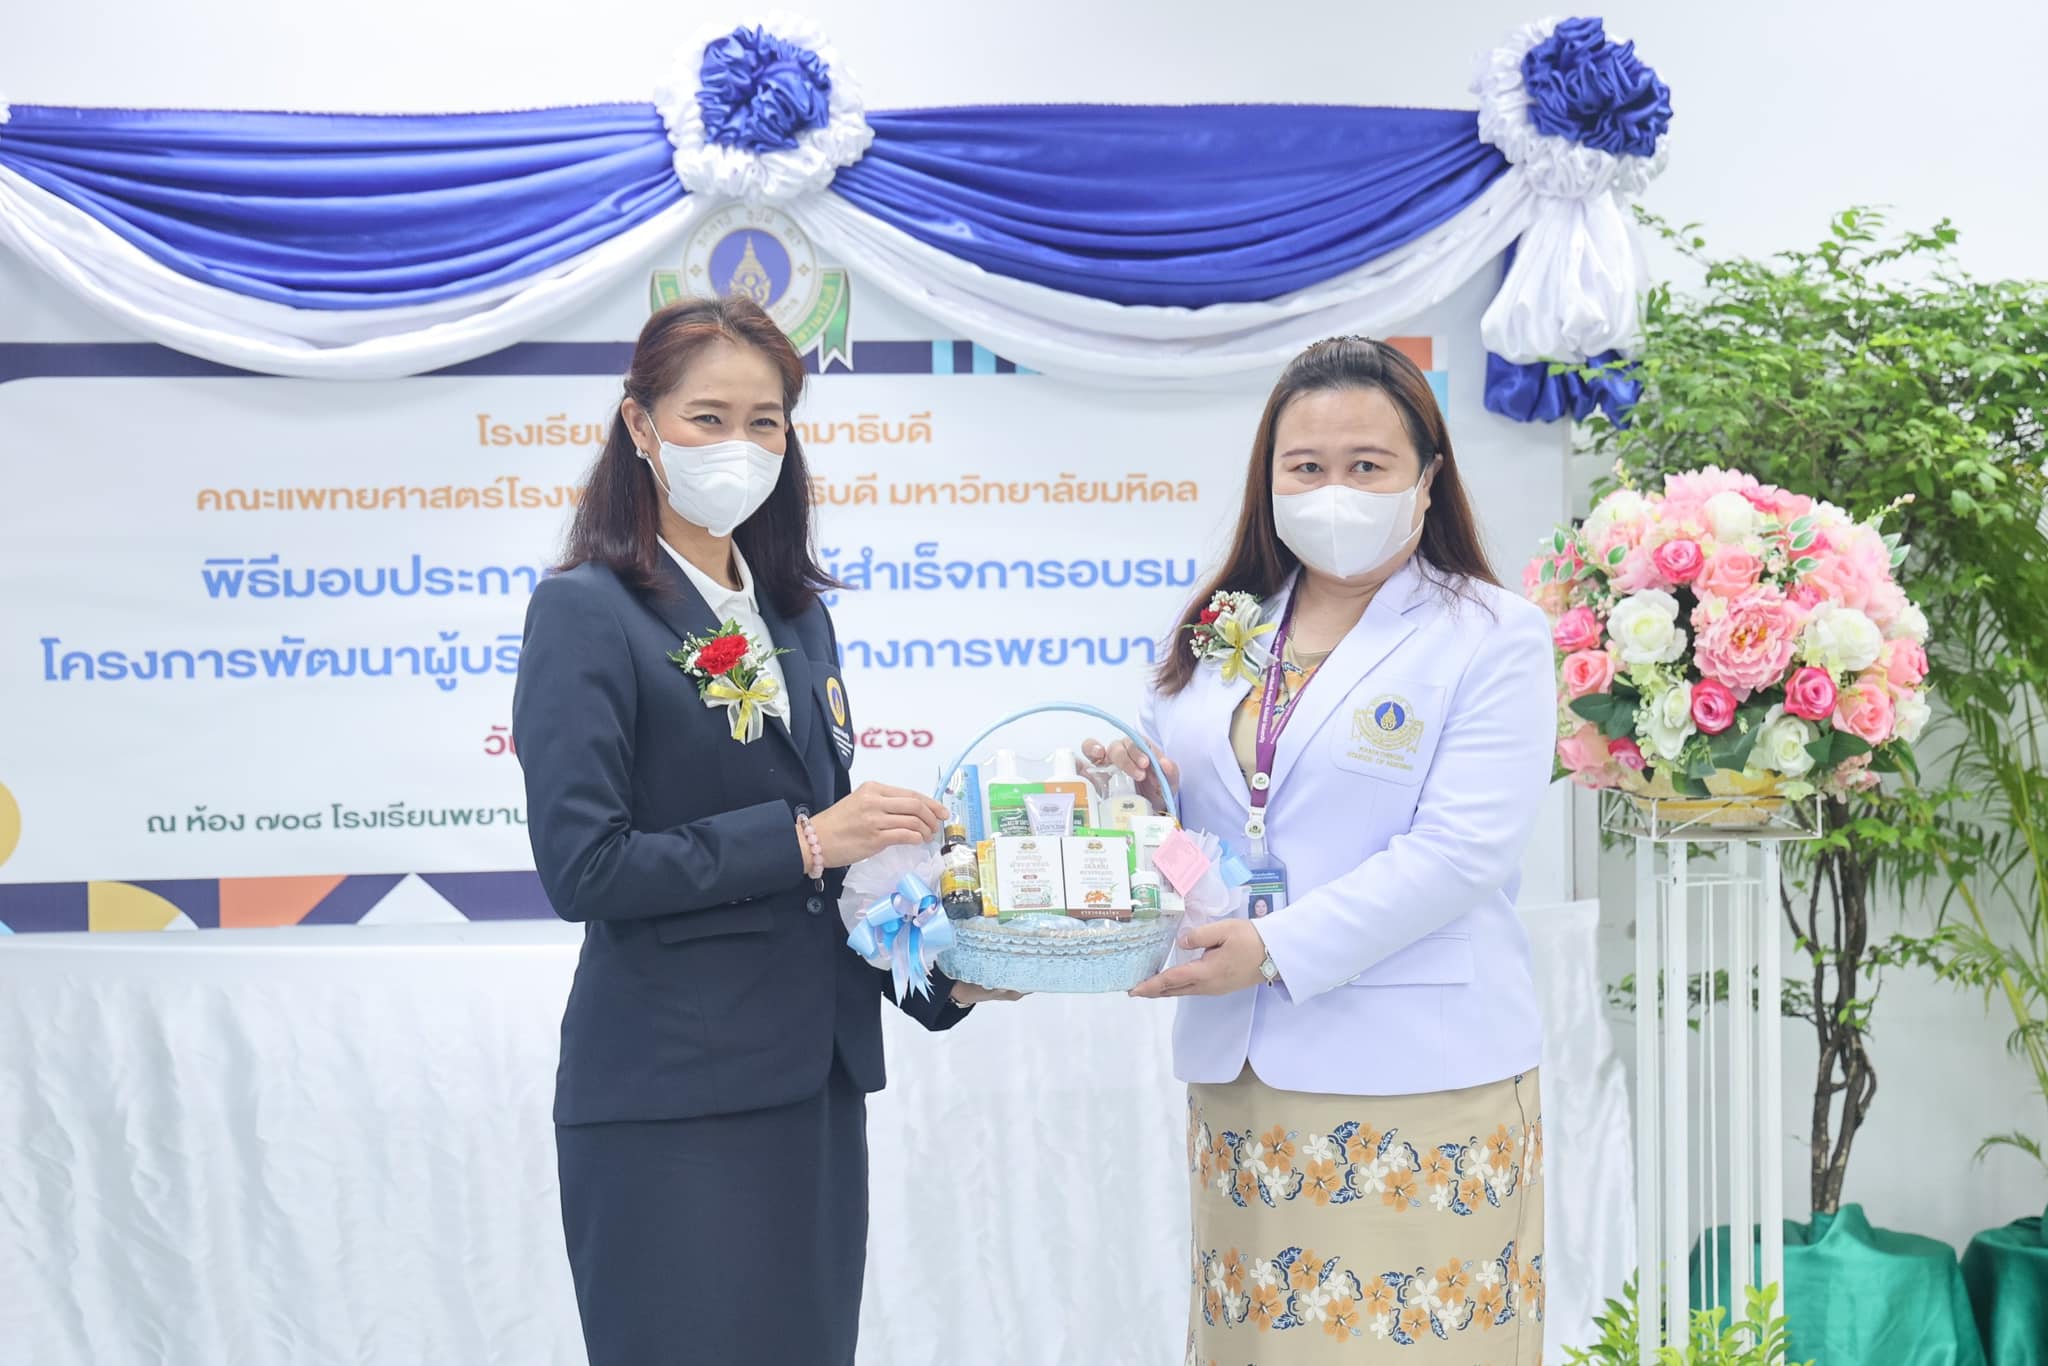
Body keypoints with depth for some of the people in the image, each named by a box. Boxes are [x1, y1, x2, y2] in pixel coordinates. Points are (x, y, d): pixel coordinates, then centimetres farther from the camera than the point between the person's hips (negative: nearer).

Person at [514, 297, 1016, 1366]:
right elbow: (581, 867, -17)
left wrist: (938, 978, 4)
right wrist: (801, 839, -19)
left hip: (811, 1077, 7)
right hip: (670, 1098, -7)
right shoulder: (586, 614, -8)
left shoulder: (797, 615, 13)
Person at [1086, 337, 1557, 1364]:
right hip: (1235, 1074, 5)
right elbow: (1184, 812, 21)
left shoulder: (1494, 638, -2)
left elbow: (1461, 852, -14)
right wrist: (1139, 791, -3)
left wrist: (1277, 950, -21)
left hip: (1412, 1080, -5)